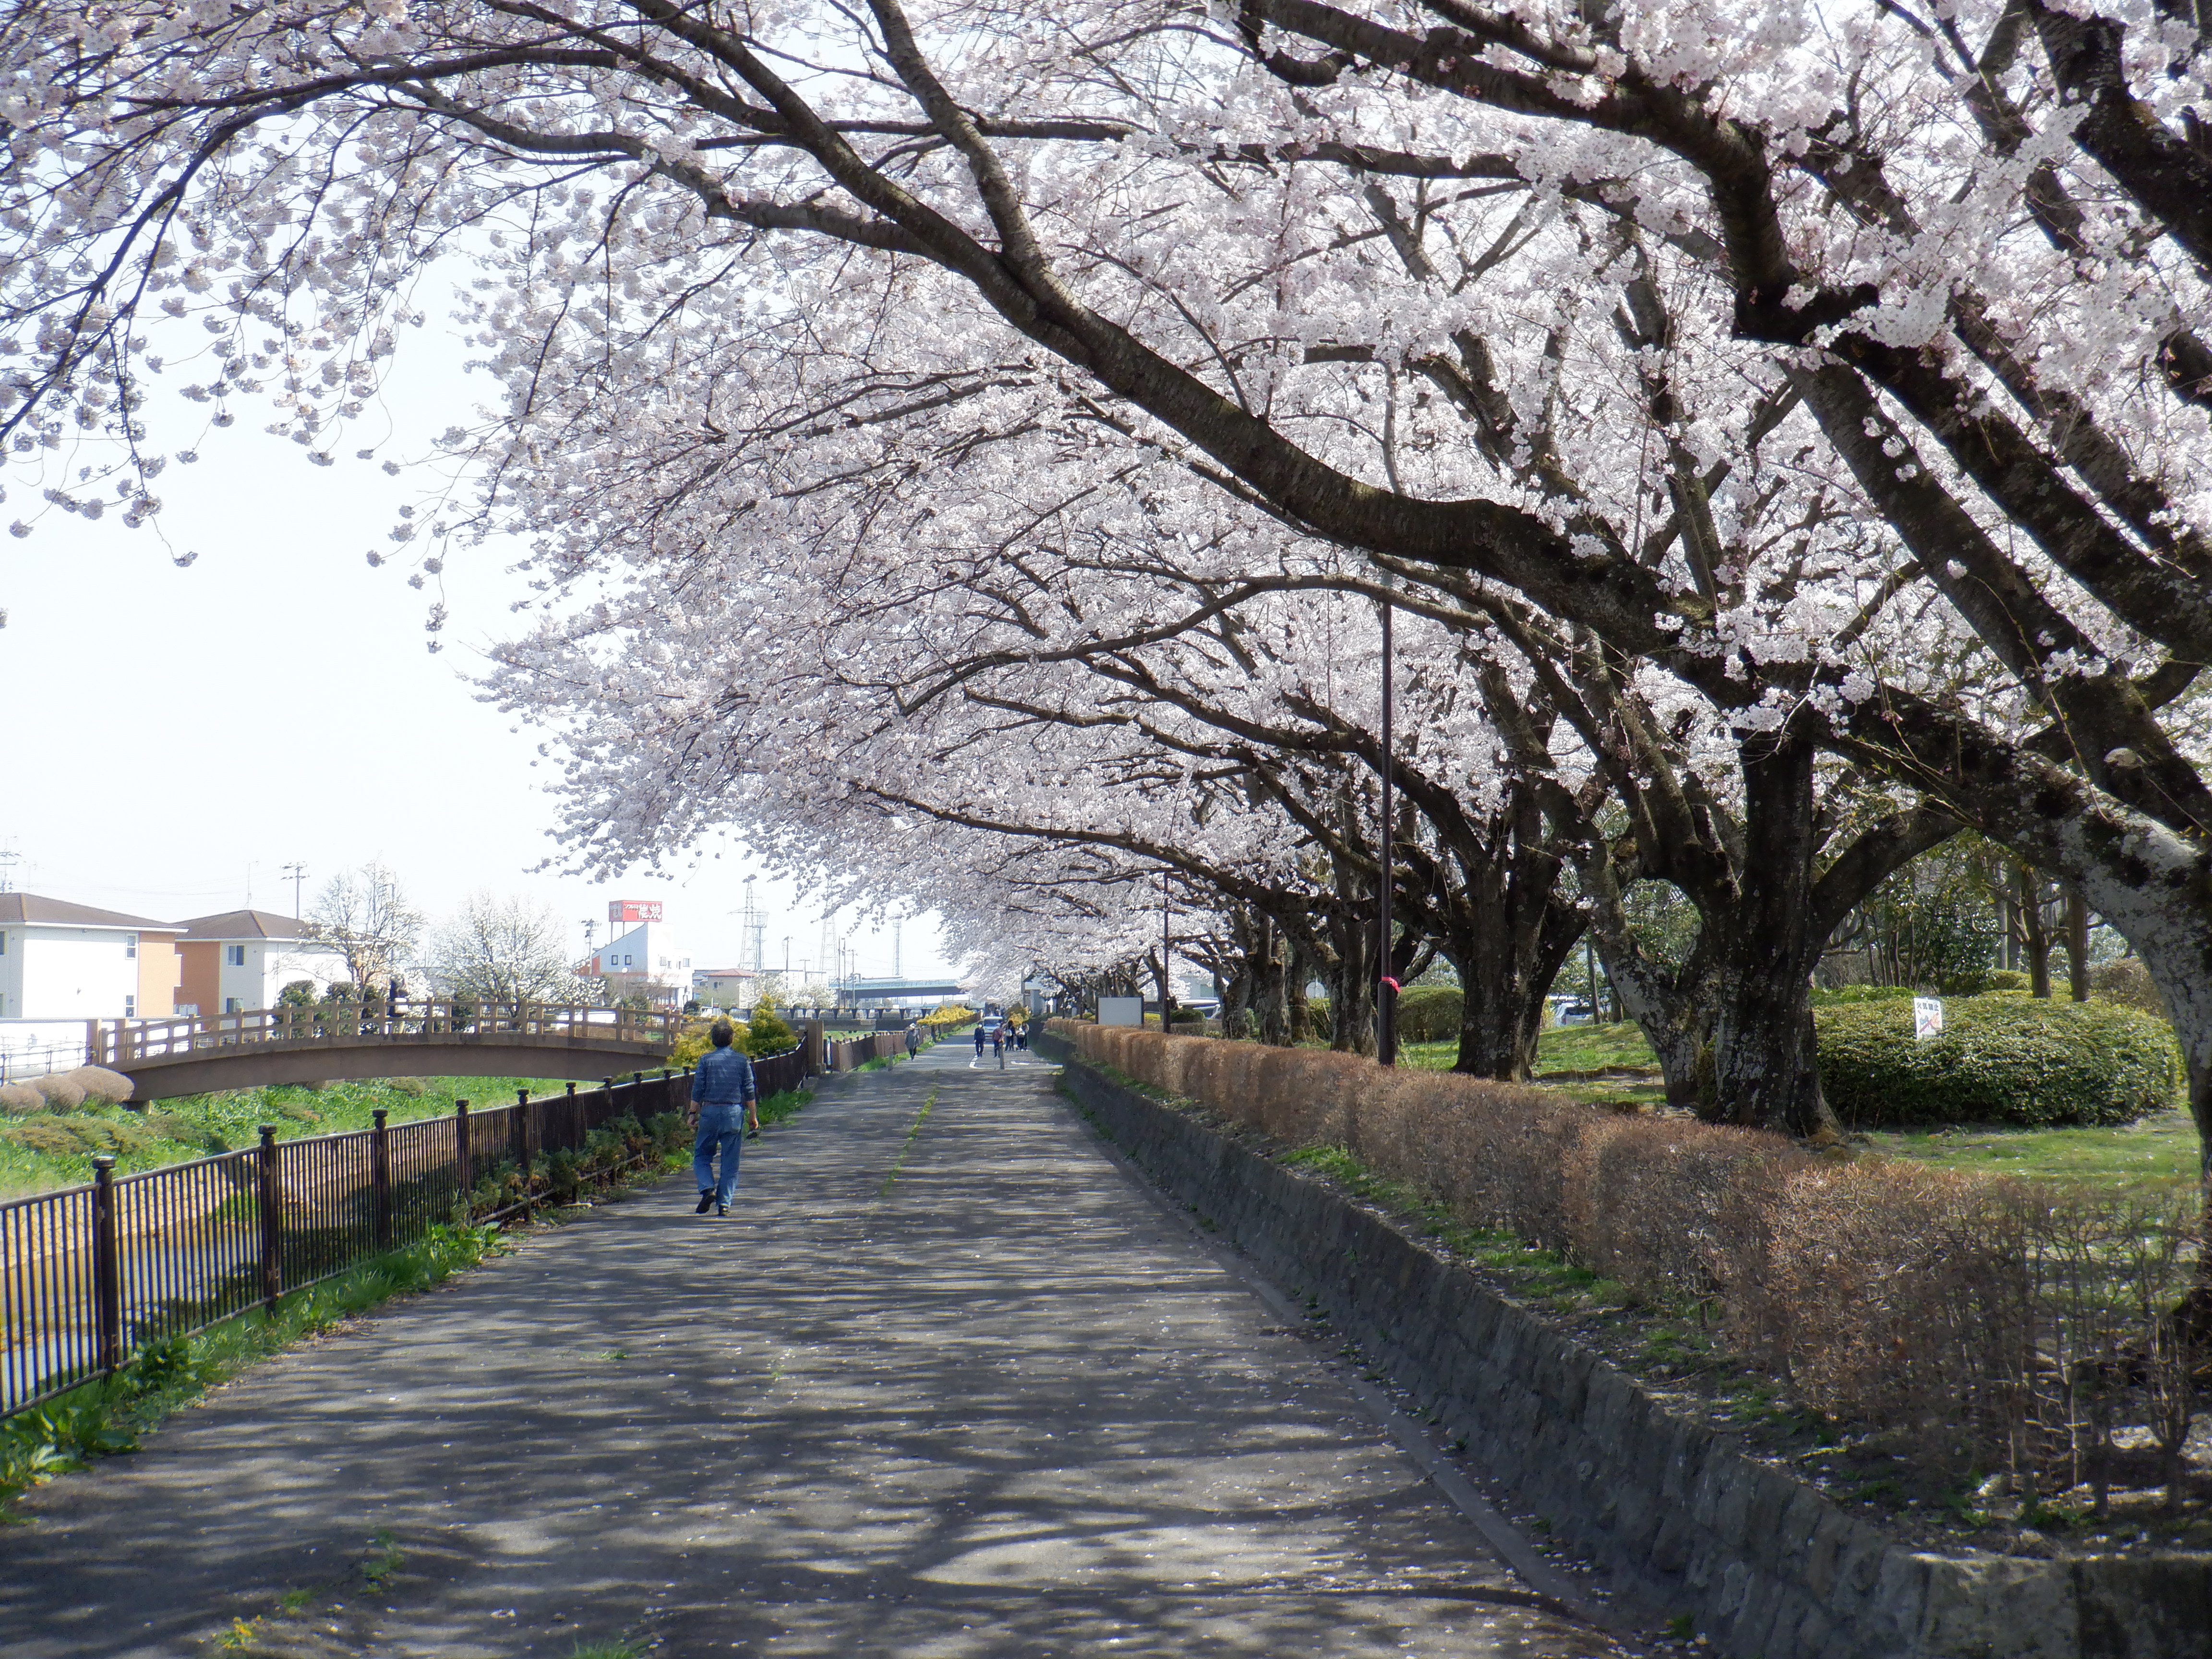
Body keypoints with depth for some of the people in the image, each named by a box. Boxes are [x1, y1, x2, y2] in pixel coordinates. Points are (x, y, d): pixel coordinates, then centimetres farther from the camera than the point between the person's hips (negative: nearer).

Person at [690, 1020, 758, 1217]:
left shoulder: (706, 1059, -2)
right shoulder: (742, 1060, 2)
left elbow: (697, 1090, -2)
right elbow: (750, 1092, 4)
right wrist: (753, 1117, 12)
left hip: (710, 1112, -1)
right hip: (735, 1112, 1)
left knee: (702, 1155, 13)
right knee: (730, 1161, 6)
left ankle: (707, 1188, -9)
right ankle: (724, 1203, 2)